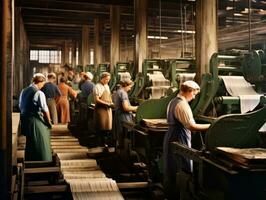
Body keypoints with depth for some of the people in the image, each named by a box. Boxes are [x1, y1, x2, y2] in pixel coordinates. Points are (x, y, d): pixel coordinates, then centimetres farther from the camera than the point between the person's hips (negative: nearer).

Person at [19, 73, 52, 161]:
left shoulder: (23, 91, 6)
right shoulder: (39, 93, -17)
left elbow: (20, 106, 14)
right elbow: (45, 110, -16)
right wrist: (49, 122, -4)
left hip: (24, 120, 8)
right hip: (36, 121, -7)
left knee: (29, 143, 21)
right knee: (41, 144, 5)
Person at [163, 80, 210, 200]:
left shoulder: (173, 102, 12)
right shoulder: (182, 105, -19)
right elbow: (192, 126, -24)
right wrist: (211, 126, -21)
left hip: (170, 138, 10)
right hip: (180, 140, -10)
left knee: (170, 170, 16)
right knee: (185, 172, -3)